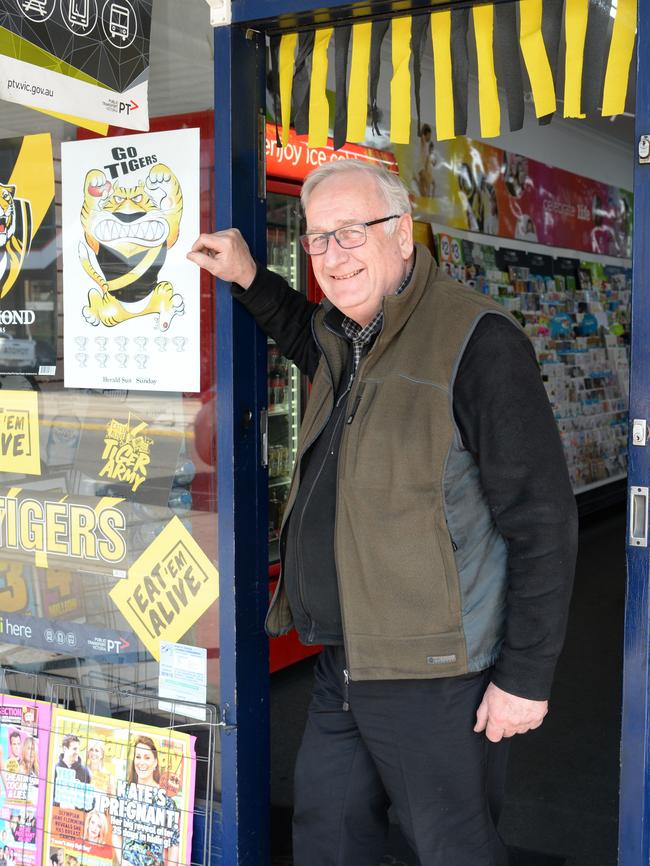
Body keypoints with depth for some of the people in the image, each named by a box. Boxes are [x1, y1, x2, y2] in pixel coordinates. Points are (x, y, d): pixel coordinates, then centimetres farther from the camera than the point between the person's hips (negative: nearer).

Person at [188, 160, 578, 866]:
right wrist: (249, 279, 22)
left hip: (432, 675, -8)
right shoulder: (343, 337, 8)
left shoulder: (477, 342, -18)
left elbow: (542, 521, -18)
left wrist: (525, 677, -17)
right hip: (342, 667, 8)